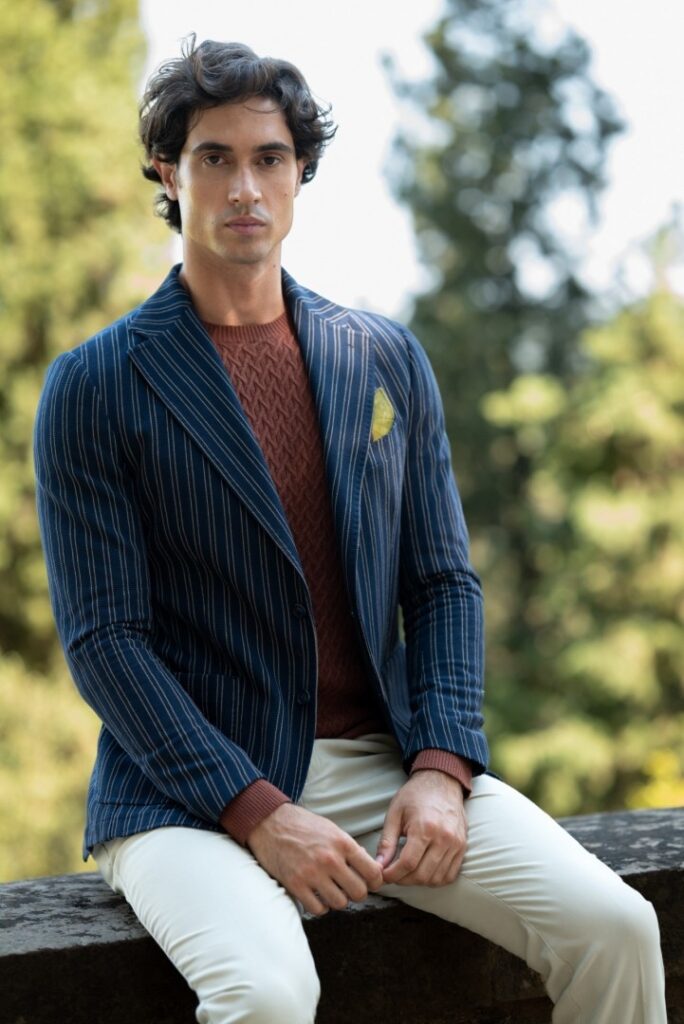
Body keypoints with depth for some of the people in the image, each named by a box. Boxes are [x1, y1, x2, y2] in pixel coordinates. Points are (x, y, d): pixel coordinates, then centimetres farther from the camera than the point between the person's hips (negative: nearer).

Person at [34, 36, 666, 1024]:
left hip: (383, 760, 4)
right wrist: (255, 812, -17)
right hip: (189, 785, -4)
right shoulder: (95, 387, -2)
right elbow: (103, 637, -7)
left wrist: (440, 769, -6)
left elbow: (445, 582, 11)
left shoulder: (388, 359, 11)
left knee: (613, 925, -16)